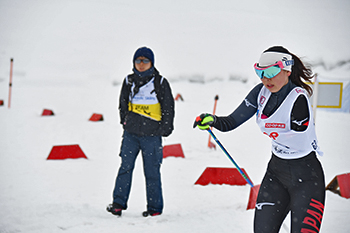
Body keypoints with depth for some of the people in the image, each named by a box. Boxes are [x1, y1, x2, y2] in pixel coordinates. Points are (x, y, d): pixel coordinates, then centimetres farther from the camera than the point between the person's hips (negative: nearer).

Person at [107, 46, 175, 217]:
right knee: (125, 167, -2)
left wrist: (165, 129, 0)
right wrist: (125, 121, 15)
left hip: (152, 134, -3)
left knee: (152, 171, 0)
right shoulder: (129, 81, 11)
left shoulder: (160, 82, 2)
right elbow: (123, 103, 24)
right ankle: (118, 203, 3)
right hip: (131, 133, 3)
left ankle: (155, 207, 8)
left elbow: (168, 108, 5)